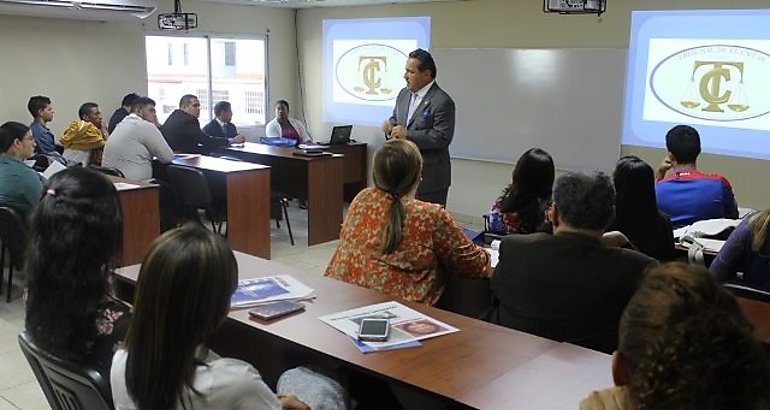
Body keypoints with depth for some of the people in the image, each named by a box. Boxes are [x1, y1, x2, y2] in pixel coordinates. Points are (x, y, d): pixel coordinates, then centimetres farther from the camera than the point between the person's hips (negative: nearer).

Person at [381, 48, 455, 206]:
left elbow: (443, 138, -20)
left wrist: (408, 135, -23)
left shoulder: (442, 102, -15)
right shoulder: (404, 94, 10)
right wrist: (390, 124, -1)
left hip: (429, 178, -7)